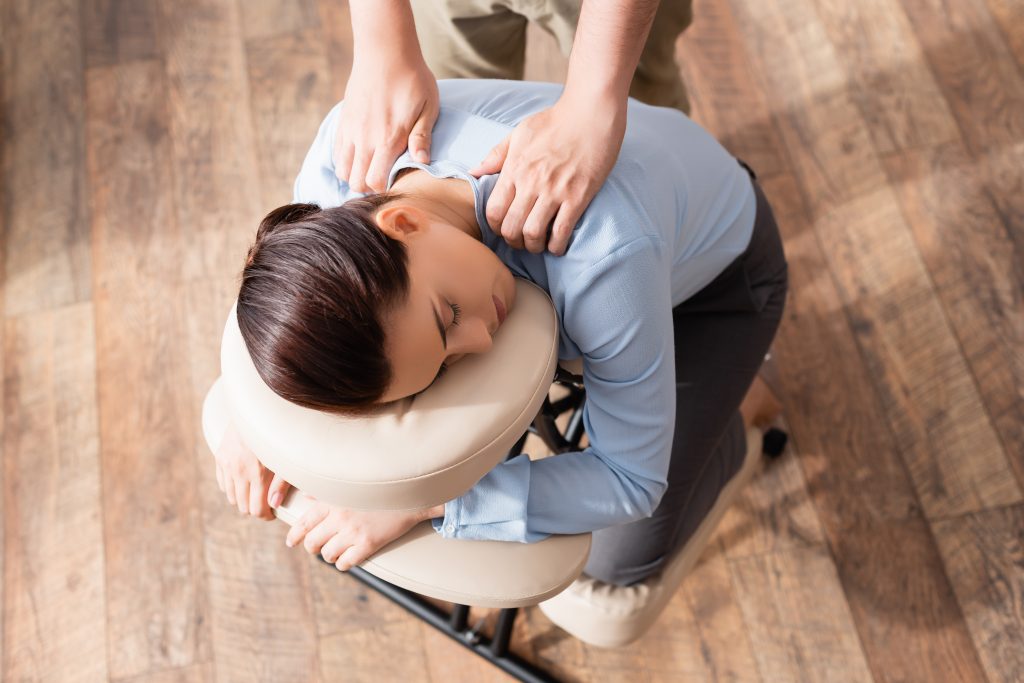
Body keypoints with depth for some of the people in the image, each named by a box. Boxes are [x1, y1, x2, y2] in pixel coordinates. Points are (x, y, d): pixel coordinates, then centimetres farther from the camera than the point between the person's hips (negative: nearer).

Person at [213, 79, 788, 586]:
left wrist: (419, 503, -37)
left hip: (716, 267, -4)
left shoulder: (606, 254, -47)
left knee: (621, 560, -3)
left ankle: (726, 415, 24)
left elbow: (632, 478, -31)